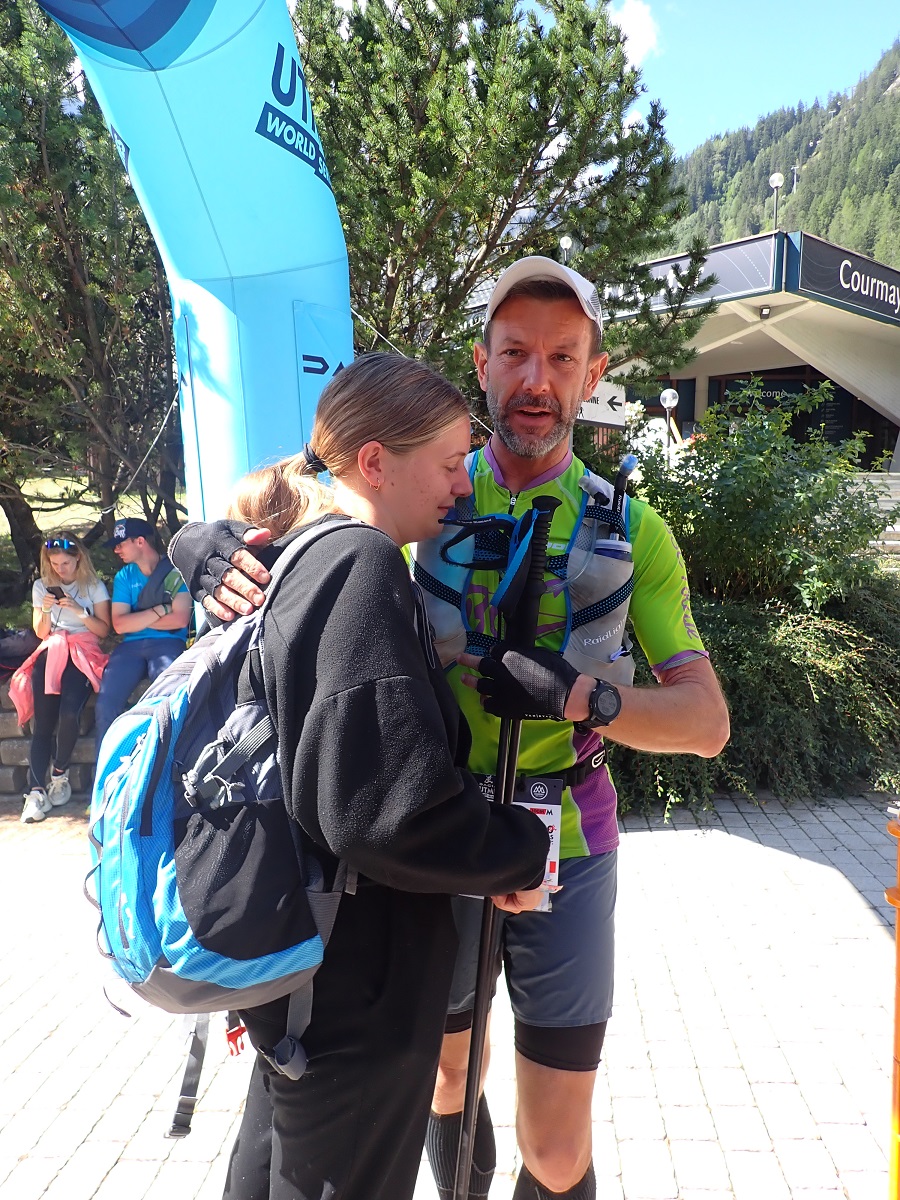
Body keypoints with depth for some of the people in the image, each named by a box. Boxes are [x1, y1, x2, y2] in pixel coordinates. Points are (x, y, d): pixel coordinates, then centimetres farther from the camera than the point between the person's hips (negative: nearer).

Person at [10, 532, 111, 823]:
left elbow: (103, 630, 3)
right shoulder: (41, 586, 16)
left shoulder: (93, 586, 8)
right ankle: (36, 790, -22)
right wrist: (46, 610, -5)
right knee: (43, 722, -18)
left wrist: (79, 611, -12)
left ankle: (60, 772, -4)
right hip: (51, 652, 3)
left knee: (68, 714, -27)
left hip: (83, 653, -2)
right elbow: (41, 633, 14)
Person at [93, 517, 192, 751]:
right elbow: (119, 624, 2)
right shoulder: (124, 576, 15)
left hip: (168, 643, -4)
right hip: (131, 646, 4)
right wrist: (161, 610, -7)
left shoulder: (175, 570, 2)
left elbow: (179, 619, -9)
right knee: (106, 702, -18)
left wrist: (136, 620, 0)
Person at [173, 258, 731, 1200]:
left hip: (564, 849, -1)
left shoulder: (630, 528, -5)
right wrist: (220, 548, -22)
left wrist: (586, 697, -28)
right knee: (445, 1078, 25)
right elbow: (275, 509, 3)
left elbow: (706, 722, -8)